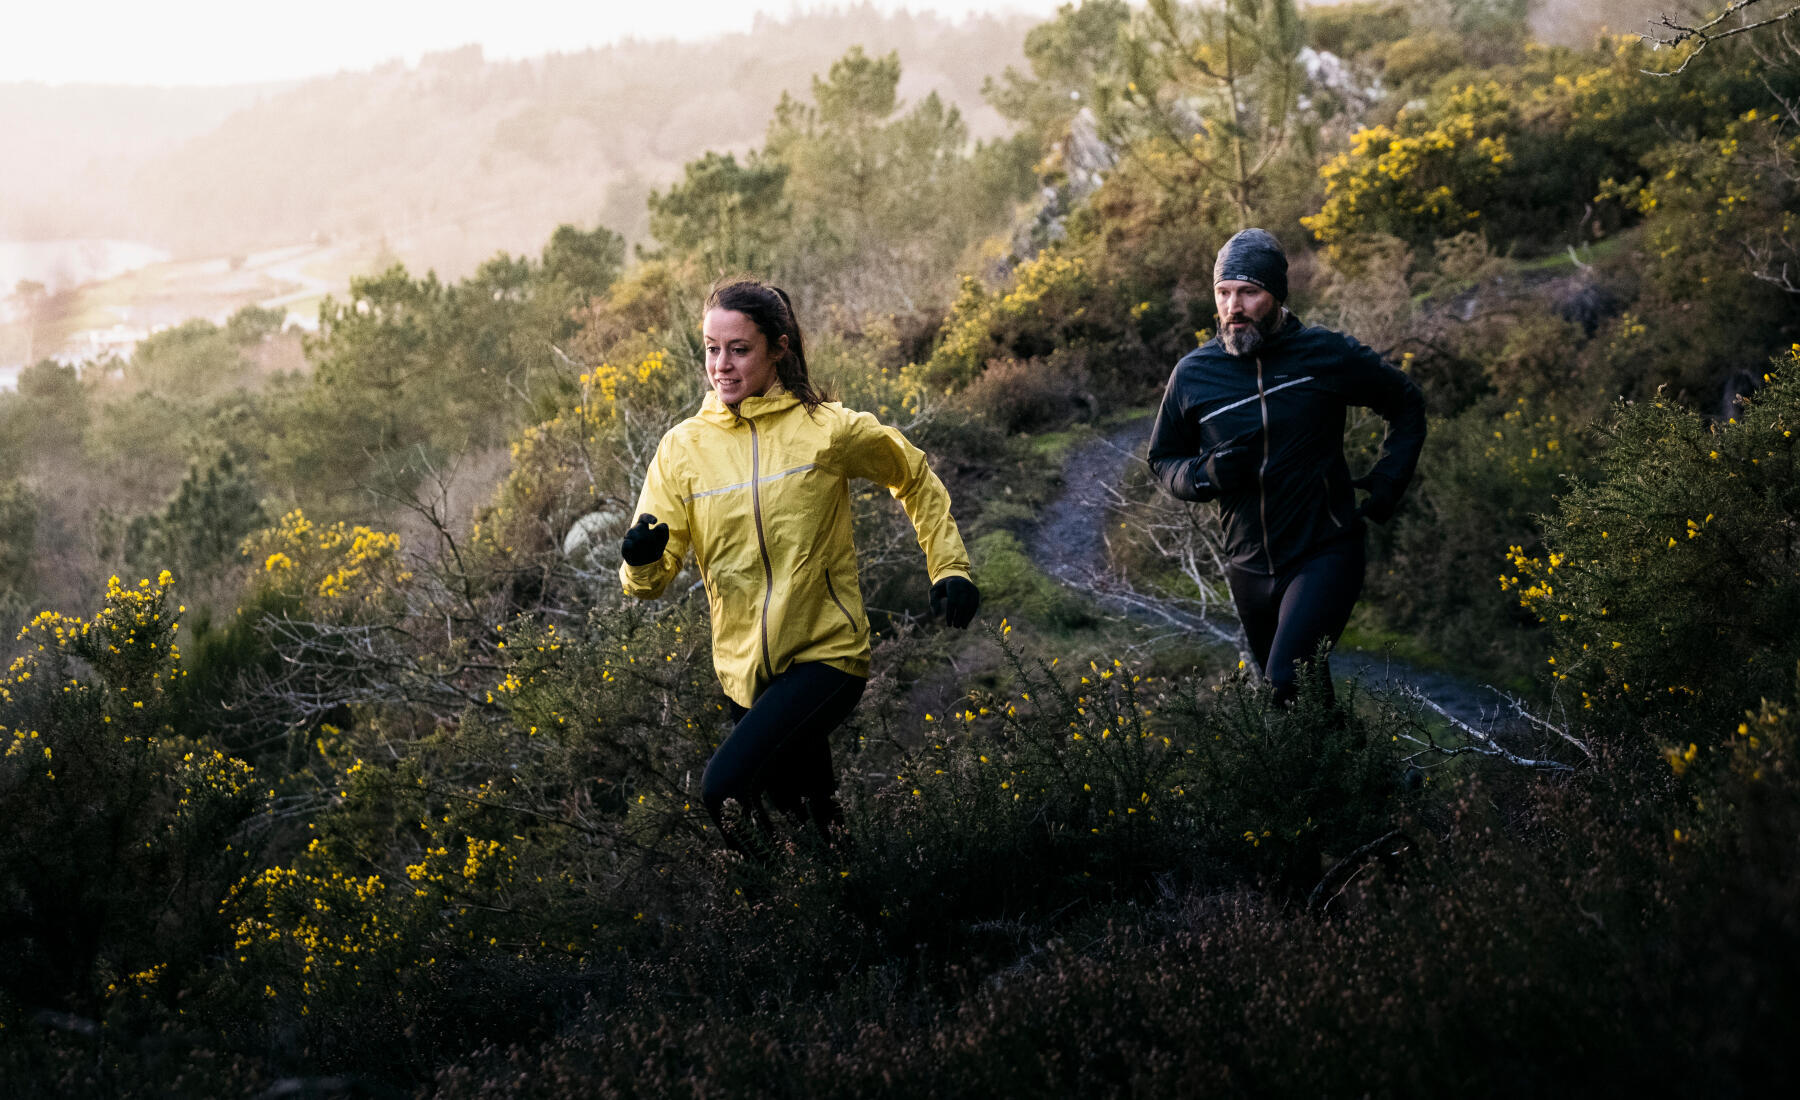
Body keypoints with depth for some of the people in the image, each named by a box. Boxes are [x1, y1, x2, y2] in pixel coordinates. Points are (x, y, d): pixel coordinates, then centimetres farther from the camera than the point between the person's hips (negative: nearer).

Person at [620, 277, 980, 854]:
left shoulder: (828, 429, -8)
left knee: (725, 786, -24)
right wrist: (641, 561, -28)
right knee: (798, 796, 21)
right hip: (745, 667, 4)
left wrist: (950, 568, 4)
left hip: (827, 653, -4)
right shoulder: (683, 447, -2)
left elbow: (915, 477, 11)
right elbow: (651, 578, -5)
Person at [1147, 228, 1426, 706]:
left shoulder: (1326, 354, -9)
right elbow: (1163, 460, 10)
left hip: (1325, 555, -4)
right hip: (1250, 567, 4)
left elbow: (1406, 403, 7)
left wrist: (1387, 484, -3)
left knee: (1287, 683, -24)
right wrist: (1207, 474, -12)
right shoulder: (1193, 374, -3)